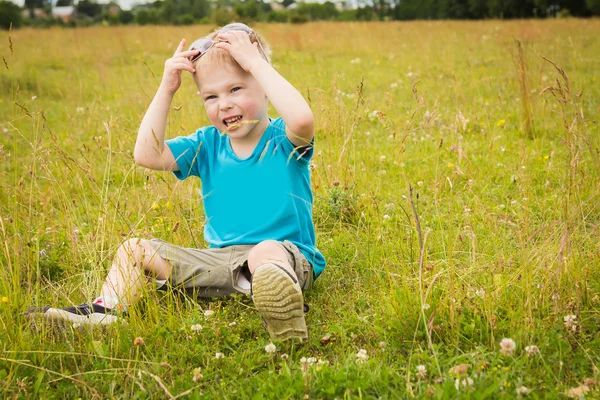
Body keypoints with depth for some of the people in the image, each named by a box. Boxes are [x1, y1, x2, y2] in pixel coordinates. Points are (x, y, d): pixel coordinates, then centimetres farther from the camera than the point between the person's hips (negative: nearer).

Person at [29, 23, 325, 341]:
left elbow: (302, 119, -33)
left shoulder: (285, 139, -6)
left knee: (266, 253, -43)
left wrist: (257, 62, -25)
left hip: (288, 255, -6)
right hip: (221, 259, 6)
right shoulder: (208, 145, 10)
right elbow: (147, 155, -2)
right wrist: (166, 89, -5)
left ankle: (290, 336, -66)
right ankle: (104, 311, -18)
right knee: (135, 249, 2)